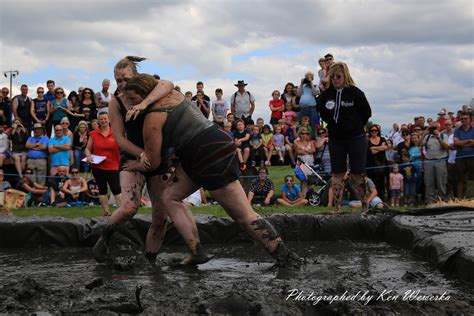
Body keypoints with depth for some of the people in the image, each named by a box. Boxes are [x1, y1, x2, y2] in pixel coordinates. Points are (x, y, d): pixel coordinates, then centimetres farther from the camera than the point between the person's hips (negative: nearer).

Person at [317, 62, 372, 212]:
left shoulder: (355, 93, -9)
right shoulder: (326, 94, 0)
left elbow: (367, 113, -2)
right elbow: (321, 111, 14)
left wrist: (355, 125, 0)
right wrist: (333, 123, 5)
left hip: (355, 138, -3)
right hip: (335, 139, 3)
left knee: (358, 173, 1)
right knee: (337, 173, 5)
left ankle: (365, 206, 8)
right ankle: (337, 207, 9)